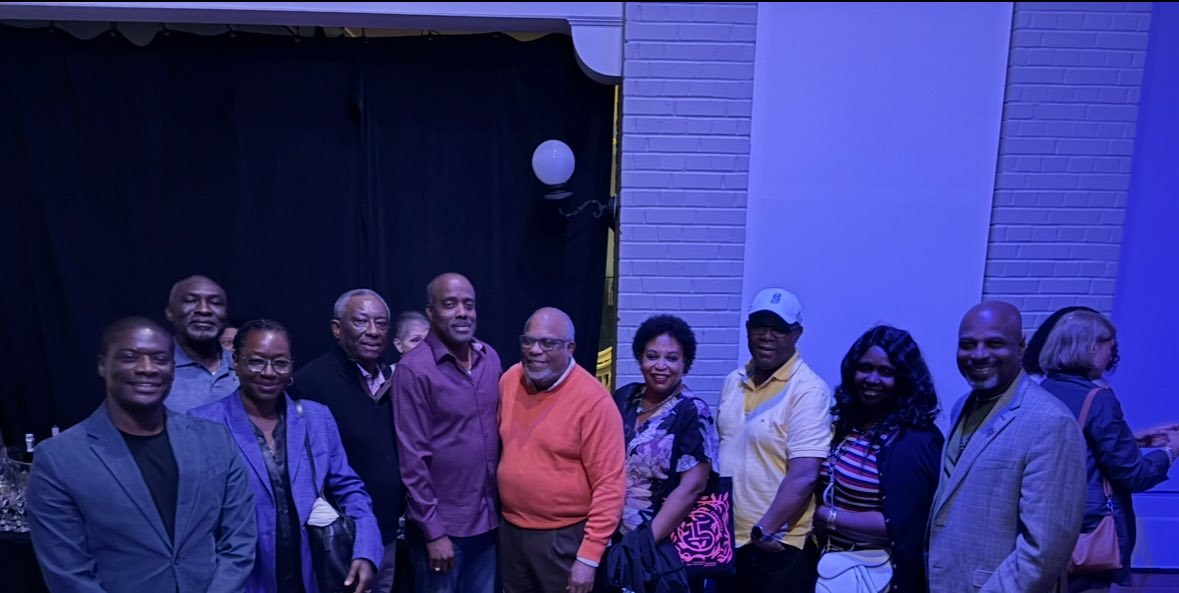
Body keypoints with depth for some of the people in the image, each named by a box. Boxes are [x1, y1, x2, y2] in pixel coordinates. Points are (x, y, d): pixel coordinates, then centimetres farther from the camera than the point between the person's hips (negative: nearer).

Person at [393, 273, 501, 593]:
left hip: (487, 519, 5)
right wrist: (433, 531, -13)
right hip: (442, 524, -5)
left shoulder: (490, 358, 3)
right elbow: (413, 459, -14)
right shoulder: (414, 369, -15)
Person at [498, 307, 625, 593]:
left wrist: (589, 556, -17)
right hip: (510, 529, 6)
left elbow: (609, 484, -17)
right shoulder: (509, 380, -1)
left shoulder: (594, 401, -18)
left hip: (564, 537, -5)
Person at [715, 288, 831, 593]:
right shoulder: (734, 381, 5)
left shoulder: (808, 390, -16)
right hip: (727, 538, 7)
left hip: (777, 546, -6)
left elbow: (804, 476, -21)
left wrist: (765, 530, -17)